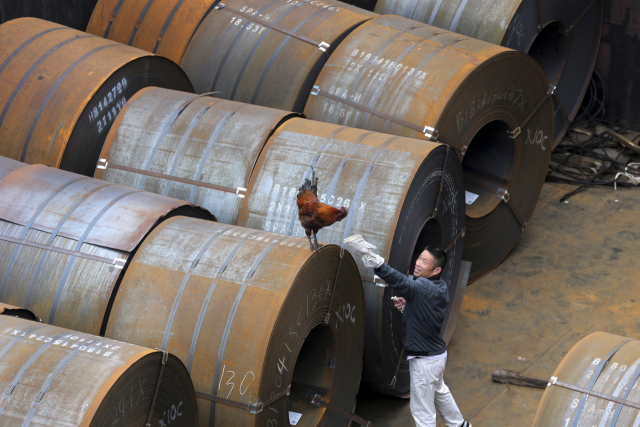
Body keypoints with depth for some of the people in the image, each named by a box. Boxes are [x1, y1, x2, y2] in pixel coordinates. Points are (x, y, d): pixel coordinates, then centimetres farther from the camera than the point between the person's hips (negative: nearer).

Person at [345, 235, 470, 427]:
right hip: (437, 353, 10)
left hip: (425, 360, -10)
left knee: (422, 410, 4)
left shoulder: (424, 288, -31)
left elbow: (398, 280, -48)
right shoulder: (440, 288, -2)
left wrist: (368, 255, -59)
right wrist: (407, 307, -8)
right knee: (440, 392, 33)